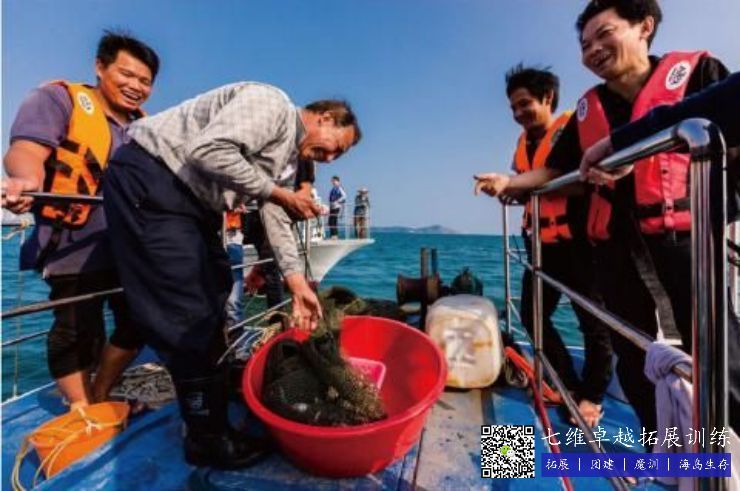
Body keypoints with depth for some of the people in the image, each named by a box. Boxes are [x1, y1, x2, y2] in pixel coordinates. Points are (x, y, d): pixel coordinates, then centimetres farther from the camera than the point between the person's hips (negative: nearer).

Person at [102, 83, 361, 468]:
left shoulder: (289, 155, 14)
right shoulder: (272, 104, -14)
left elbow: (276, 218, 9)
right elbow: (208, 150, -28)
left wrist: (298, 284, 2)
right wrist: (276, 192, -18)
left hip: (191, 201, 11)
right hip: (148, 180, -10)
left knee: (215, 293, 14)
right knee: (189, 310, -10)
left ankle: (220, 385, 32)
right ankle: (207, 437, 5)